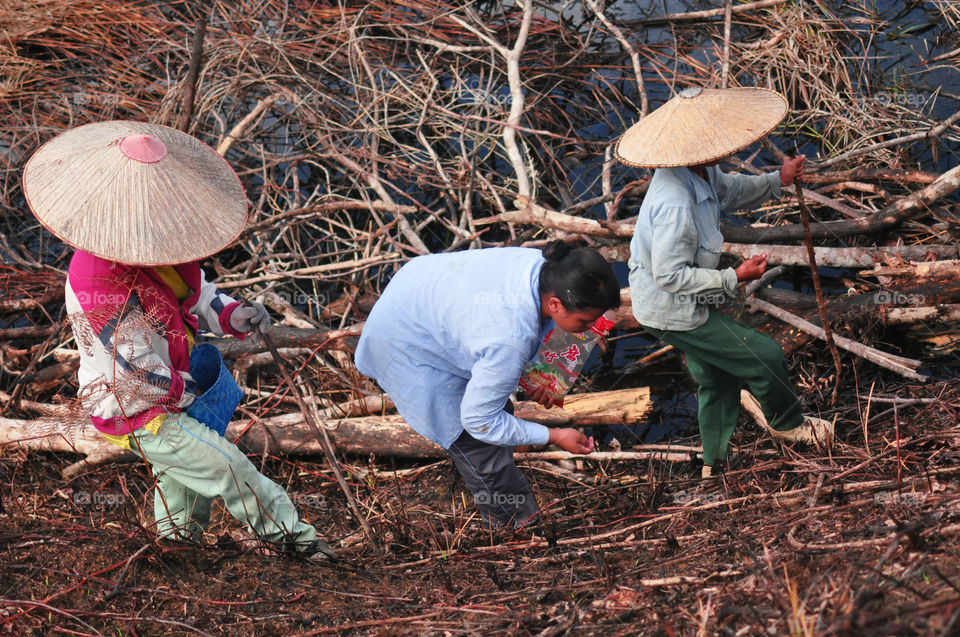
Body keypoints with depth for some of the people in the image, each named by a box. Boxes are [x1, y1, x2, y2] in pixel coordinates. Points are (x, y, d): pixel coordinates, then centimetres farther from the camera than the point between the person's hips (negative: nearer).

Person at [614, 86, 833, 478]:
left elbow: (729, 191, 17)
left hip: (680, 301, 10)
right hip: (673, 311, -10)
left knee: (717, 378, 23)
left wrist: (777, 181, 8)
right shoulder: (675, 204, -37)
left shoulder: (700, 171, -7)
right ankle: (788, 423, 29)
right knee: (763, 355, 1)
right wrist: (734, 278, -29)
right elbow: (670, 275, -32)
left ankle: (714, 467, 38)